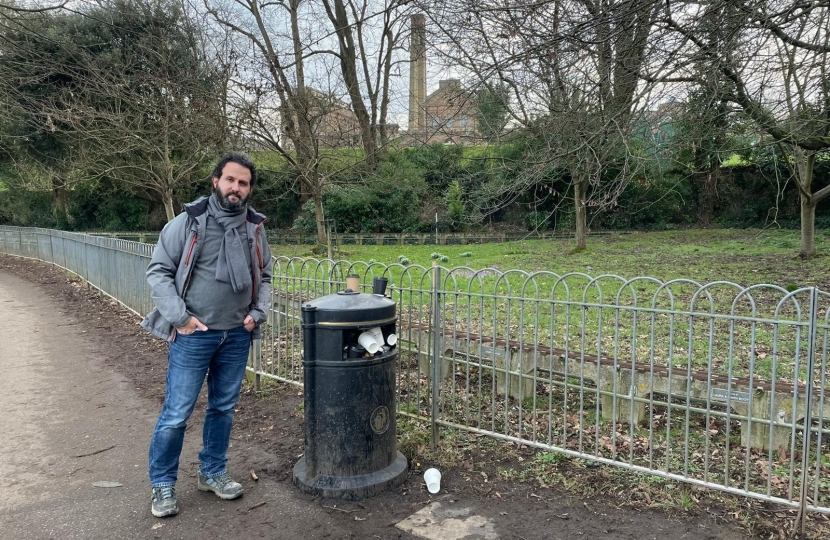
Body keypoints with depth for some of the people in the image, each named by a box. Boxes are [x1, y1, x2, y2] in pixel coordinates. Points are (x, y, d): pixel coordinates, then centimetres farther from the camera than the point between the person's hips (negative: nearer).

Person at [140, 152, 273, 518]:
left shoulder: (254, 228, 5)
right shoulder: (189, 221, -7)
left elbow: (264, 276, 15)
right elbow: (158, 271, -5)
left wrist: (258, 312, 0)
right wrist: (180, 317, -13)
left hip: (237, 336, 4)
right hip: (193, 335, -4)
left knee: (223, 408, 15)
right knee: (176, 413, 2)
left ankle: (212, 473, 32)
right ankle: (162, 485, 21)